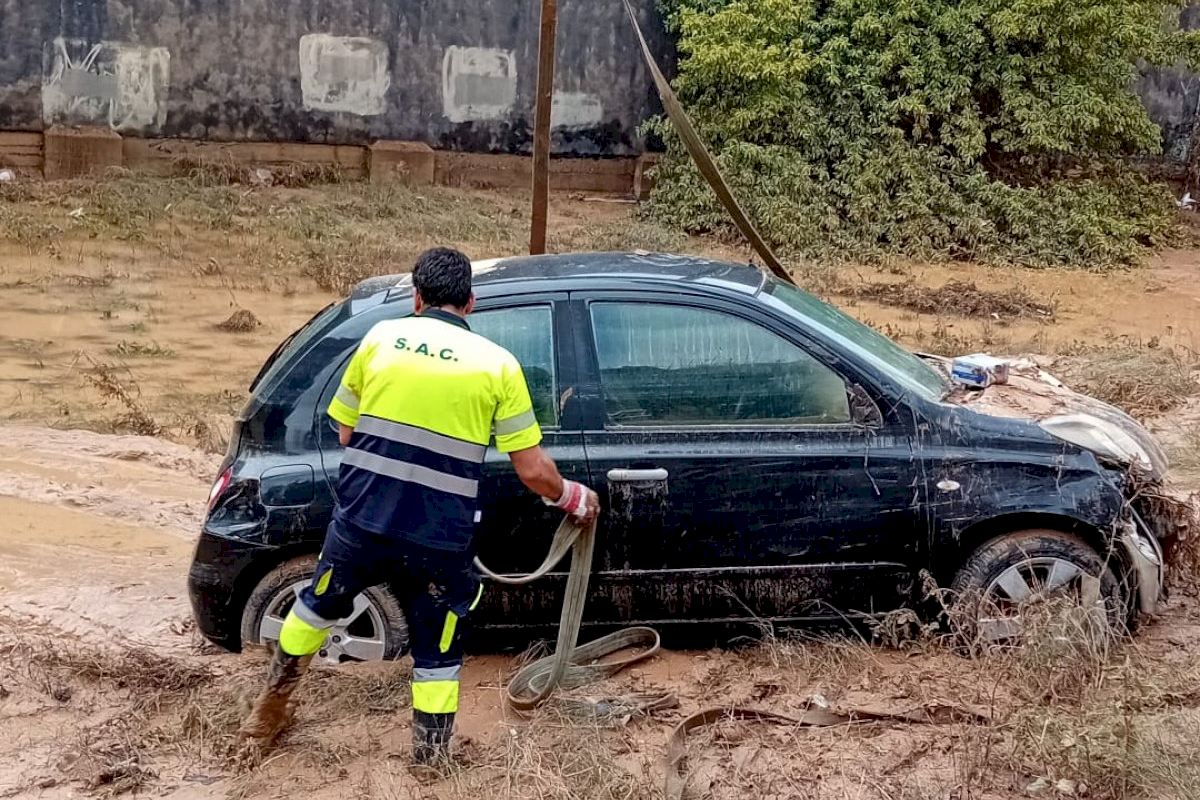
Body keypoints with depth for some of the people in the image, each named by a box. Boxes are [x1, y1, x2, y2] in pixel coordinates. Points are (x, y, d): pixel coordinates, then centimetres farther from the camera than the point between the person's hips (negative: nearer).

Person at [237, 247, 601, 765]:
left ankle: (268, 712, 47)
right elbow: (533, 470, -2)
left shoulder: (381, 338, 5)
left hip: (361, 518, 3)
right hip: (437, 538, -2)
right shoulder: (497, 364, 0)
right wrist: (574, 499, 17)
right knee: (438, 656, 16)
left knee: (319, 606, 29)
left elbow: (346, 433, 13)